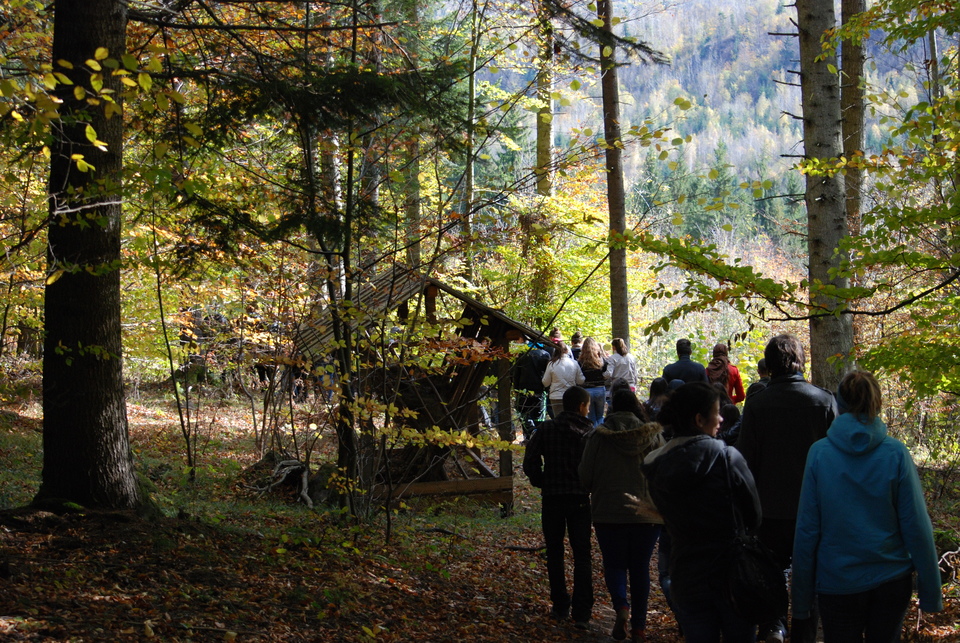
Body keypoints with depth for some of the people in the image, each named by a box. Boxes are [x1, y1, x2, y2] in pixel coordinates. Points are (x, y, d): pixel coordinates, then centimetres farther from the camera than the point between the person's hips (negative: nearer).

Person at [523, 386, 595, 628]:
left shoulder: (546, 429, -1)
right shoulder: (590, 432, -6)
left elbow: (530, 463, -5)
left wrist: (542, 483, 9)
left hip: (552, 499, 1)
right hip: (580, 499, -1)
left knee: (555, 553, 13)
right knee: (582, 555, 5)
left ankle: (560, 607, 16)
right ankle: (581, 612, -1)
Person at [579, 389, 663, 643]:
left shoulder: (599, 435, -7)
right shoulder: (652, 434, -3)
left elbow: (585, 477, -4)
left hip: (609, 511, -2)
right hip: (647, 514, 2)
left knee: (614, 564, 11)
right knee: (640, 567, 12)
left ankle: (621, 606, -16)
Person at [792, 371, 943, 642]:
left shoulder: (819, 453, -9)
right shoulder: (896, 453, -9)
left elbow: (806, 529, -6)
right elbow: (917, 527, -7)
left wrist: (802, 595, 2)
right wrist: (930, 591, 3)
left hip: (837, 582, -1)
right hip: (892, 579, 1)